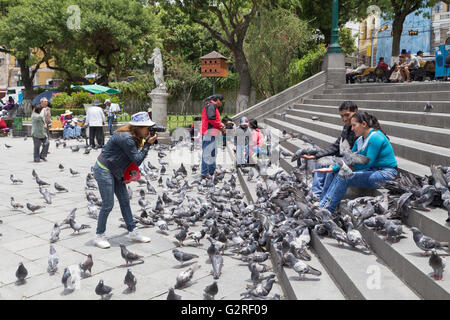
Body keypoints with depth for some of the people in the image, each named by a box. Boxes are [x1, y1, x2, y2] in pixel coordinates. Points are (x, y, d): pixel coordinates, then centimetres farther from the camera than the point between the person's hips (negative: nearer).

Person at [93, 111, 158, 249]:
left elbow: (134, 159, 9)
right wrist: (148, 144, -23)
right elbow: (137, 160, -24)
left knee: (125, 201, 11)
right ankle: (99, 236, 11)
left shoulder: (133, 137, 2)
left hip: (115, 171, 10)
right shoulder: (126, 138, -27)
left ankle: (132, 232, 19)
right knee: (108, 205, -5)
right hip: (103, 170, -10)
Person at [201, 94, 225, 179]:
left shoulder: (214, 107, 24)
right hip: (209, 132, -11)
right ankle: (205, 173, -11)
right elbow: (211, 118, -21)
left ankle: (212, 170, 28)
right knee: (207, 153, -11)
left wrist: (221, 125, 8)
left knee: (213, 152, 18)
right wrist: (220, 126, -10)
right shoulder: (211, 105, -9)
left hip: (212, 133, 11)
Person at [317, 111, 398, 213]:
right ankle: (321, 205, -13)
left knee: (345, 178, -21)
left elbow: (368, 163, -19)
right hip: (374, 171, 9)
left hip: (386, 175, -9)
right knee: (339, 175, -8)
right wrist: (332, 168, 0)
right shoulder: (359, 140, 11)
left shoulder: (375, 138, -17)